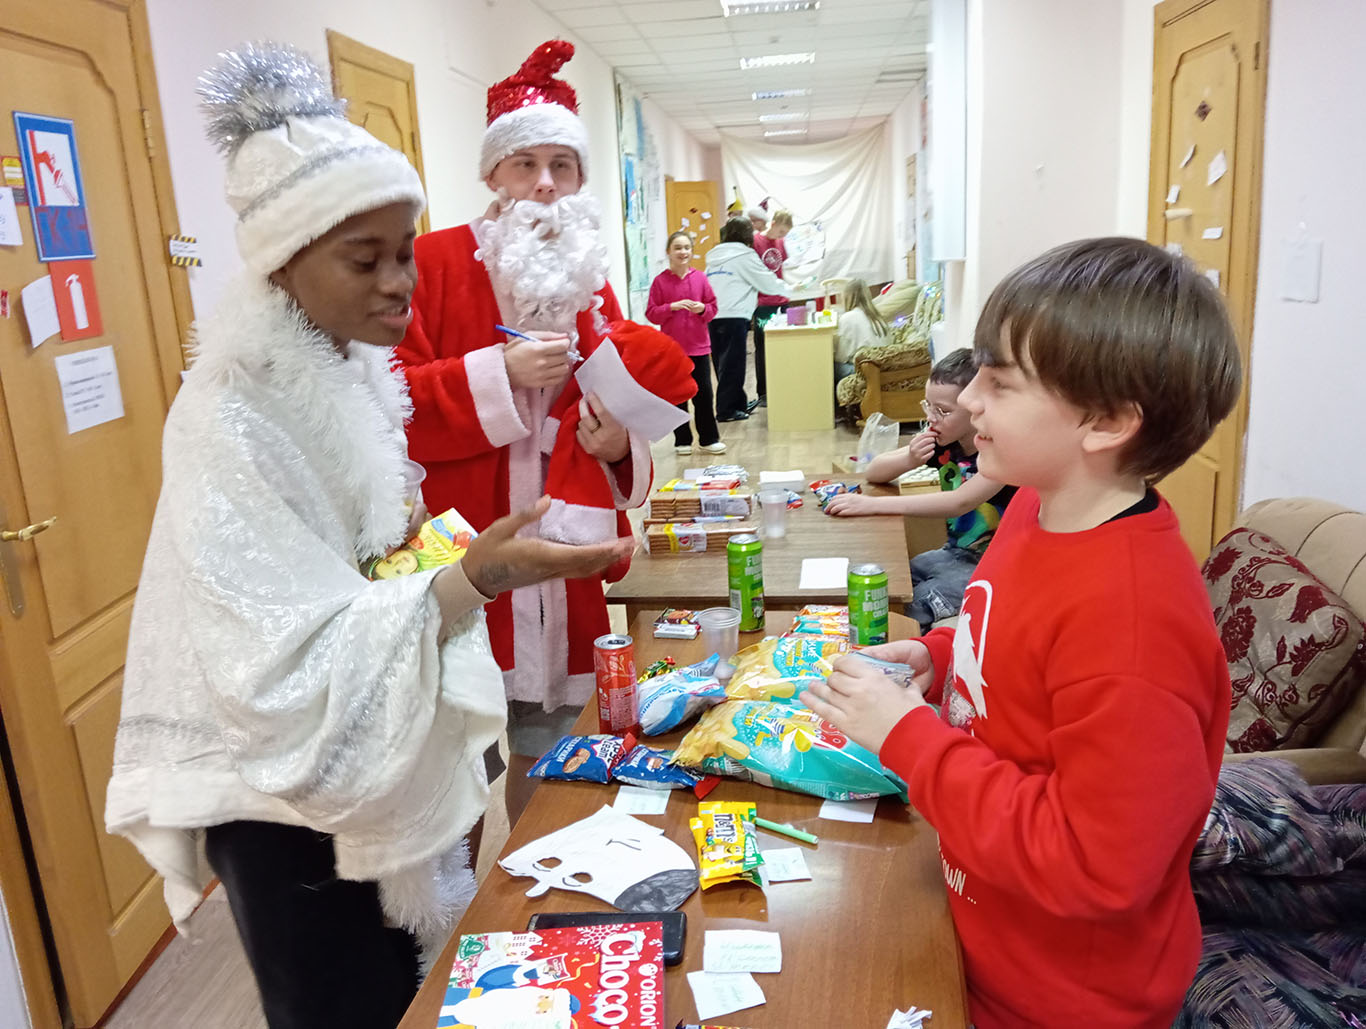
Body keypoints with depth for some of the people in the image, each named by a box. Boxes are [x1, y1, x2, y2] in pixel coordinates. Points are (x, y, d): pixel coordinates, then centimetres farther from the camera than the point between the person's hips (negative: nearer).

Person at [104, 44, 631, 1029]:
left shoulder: (352, 370, 2)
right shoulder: (231, 418, -23)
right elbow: (288, 663, -29)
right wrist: (475, 581, -38)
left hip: (404, 762, 7)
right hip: (299, 801, -7)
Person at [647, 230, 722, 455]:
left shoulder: (700, 278, 3)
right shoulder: (660, 281, -2)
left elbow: (713, 307, 9)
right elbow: (651, 313, -4)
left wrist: (702, 309, -12)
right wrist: (673, 306, -17)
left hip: (699, 346, 2)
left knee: (703, 393, 5)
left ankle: (709, 439, 17)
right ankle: (682, 441, 17)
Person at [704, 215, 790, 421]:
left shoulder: (714, 257, 17)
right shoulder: (744, 256, -4)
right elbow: (768, 282, 0)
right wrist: (789, 289, 17)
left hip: (713, 317, 7)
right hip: (733, 317, -7)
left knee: (723, 363, 12)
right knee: (732, 364, -2)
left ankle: (738, 404, 21)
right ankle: (726, 410, 0)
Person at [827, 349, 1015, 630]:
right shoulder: (944, 443, 0)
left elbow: (961, 502, -33)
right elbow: (872, 473, 4)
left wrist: (873, 505, -37)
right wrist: (909, 460, -20)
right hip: (956, 553, 7)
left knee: (911, 610, -24)